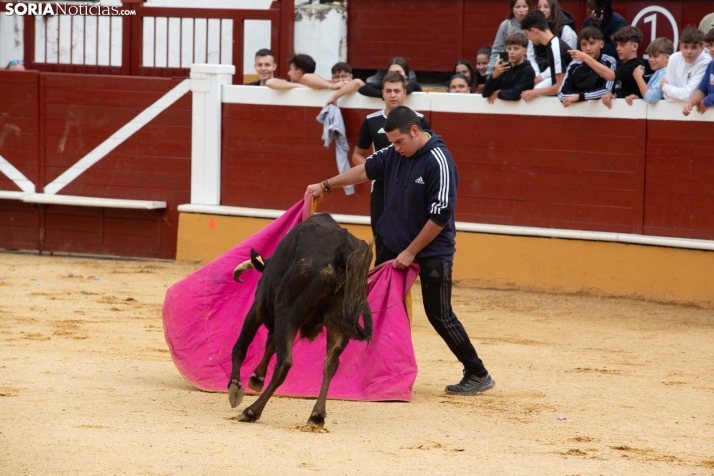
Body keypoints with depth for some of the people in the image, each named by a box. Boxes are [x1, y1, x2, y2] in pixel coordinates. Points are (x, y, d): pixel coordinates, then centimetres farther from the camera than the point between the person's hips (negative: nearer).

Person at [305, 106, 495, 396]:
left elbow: (440, 217, -21)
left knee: (439, 316, -8)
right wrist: (326, 186, 16)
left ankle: (478, 375, 2)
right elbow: (367, 170, 16)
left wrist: (411, 253, -17)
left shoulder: (438, 162, -22)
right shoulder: (396, 153, -1)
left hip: (432, 252, -8)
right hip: (395, 246, 8)